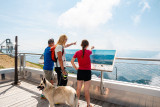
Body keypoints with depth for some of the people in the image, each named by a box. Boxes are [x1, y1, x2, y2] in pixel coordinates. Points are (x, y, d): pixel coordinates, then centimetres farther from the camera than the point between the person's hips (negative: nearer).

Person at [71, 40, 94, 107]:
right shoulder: (88, 52, -9)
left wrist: (75, 68, 10)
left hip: (80, 71, 3)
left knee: (78, 88, 13)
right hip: (87, 72, -3)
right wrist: (91, 48, 39)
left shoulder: (77, 52, -2)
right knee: (86, 90, 5)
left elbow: (72, 61, -1)